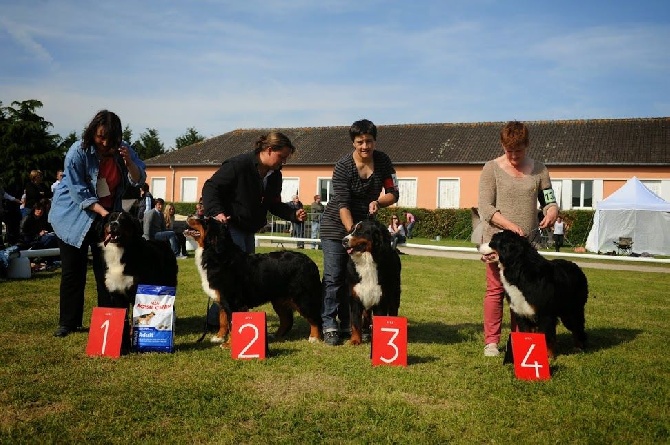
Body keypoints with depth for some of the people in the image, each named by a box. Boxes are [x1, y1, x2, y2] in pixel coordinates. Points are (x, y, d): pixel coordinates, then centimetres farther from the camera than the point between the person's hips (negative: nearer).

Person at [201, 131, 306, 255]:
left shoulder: (275, 175, 6)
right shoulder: (238, 164, -17)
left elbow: (274, 204, 15)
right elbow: (210, 187, -15)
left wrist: (294, 214, -2)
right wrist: (216, 212, -30)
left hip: (249, 231, 8)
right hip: (230, 228, -8)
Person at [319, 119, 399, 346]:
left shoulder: (383, 161, -6)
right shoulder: (343, 166, -18)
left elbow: (393, 193, -2)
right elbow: (342, 204, -23)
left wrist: (378, 202, -24)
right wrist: (352, 233, -33)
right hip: (337, 224, -4)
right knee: (334, 276, -8)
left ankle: (348, 324, 10)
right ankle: (329, 326, -4)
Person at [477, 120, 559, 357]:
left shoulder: (539, 169, 10)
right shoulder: (491, 168, 0)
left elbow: (550, 201, 11)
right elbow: (485, 208, -7)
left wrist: (551, 213, -13)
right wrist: (510, 226, -19)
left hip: (527, 242, 3)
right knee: (495, 290, -2)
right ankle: (491, 341, 6)